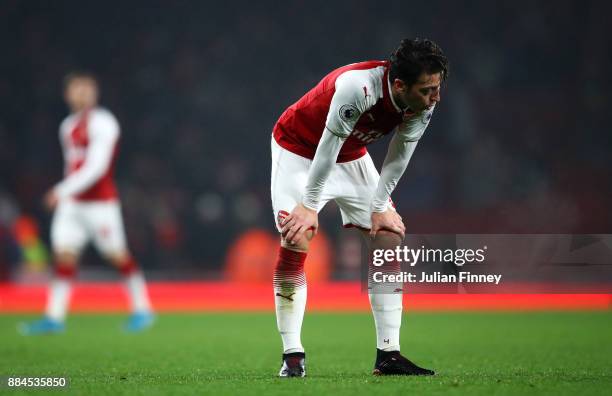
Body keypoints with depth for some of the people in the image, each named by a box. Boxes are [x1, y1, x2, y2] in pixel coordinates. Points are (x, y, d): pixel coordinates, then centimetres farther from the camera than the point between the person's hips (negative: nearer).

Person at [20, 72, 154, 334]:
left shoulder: (103, 123, -11)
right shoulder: (69, 126, 14)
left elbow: (96, 167, -19)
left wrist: (63, 190, -22)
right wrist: (67, 195, 16)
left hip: (101, 201, -7)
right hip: (72, 202, 7)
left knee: (117, 254, -3)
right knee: (63, 253, -1)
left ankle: (142, 310, 9)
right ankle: (54, 317, -1)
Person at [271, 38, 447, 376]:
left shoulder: (423, 104, -20)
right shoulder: (357, 86, -40)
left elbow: (398, 158, -5)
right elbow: (327, 148, -30)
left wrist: (379, 206, -2)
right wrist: (309, 205, -21)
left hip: (352, 156, 6)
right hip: (299, 149, -6)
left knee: (388, 237, -4)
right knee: (295, 241, -17)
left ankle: (388, 354, -2)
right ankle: (292, 355, -9)